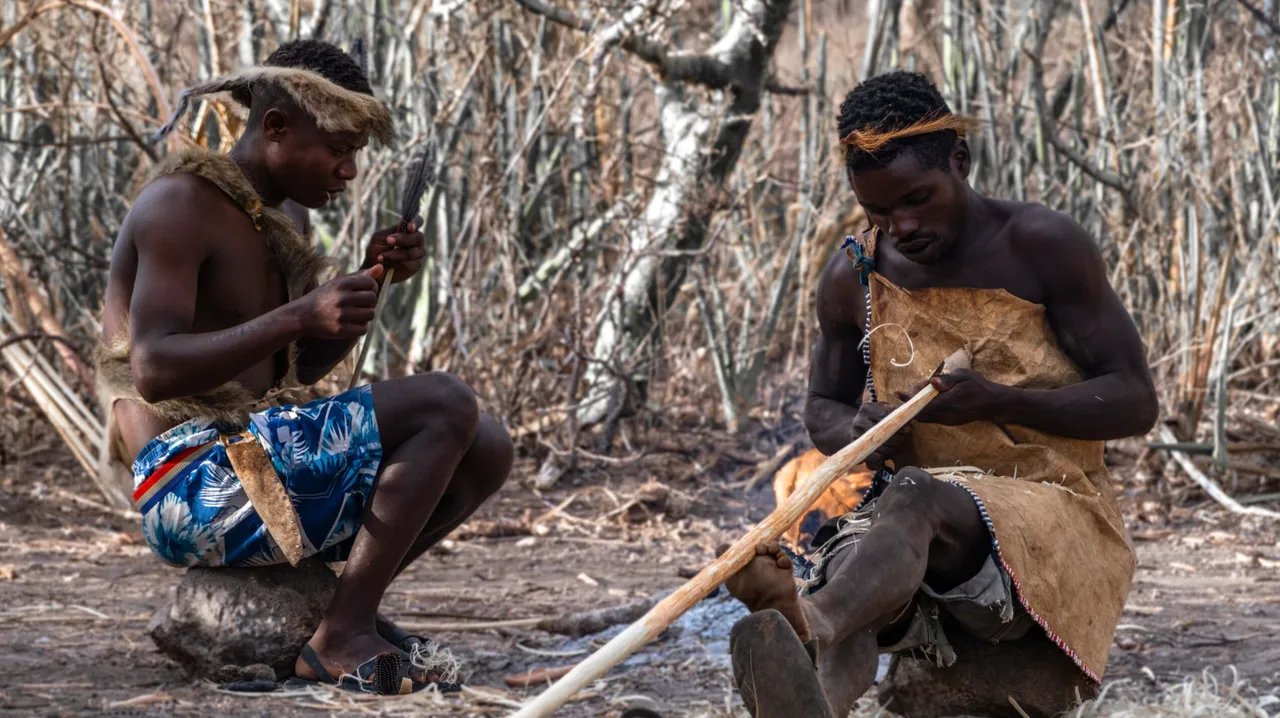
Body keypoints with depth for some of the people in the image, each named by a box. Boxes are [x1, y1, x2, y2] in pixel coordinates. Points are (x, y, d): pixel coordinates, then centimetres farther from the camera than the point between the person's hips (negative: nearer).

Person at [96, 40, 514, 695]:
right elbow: (154, 370, -22)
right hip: (190, 485, -10)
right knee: (446, 406, -20)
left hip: (256, 462, 10)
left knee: (486, 449, 6)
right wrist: (297, 315, -31)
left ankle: (354, 607, 8)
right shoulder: (180, 205, -12)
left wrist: (373, 278, 6)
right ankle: (342, 636, -17)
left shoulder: (283, 216, 18)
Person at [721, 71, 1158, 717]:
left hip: (1051, 513, -5)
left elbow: (1137, 402, -5)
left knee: (914, 497, -40)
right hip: (908, 521, 5)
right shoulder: (853, 278, 9)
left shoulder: (1042, 247, -3)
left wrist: (996, 401, -20)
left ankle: (806, 624, -72)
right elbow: (822, 408, 24)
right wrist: (857, 432, -3)